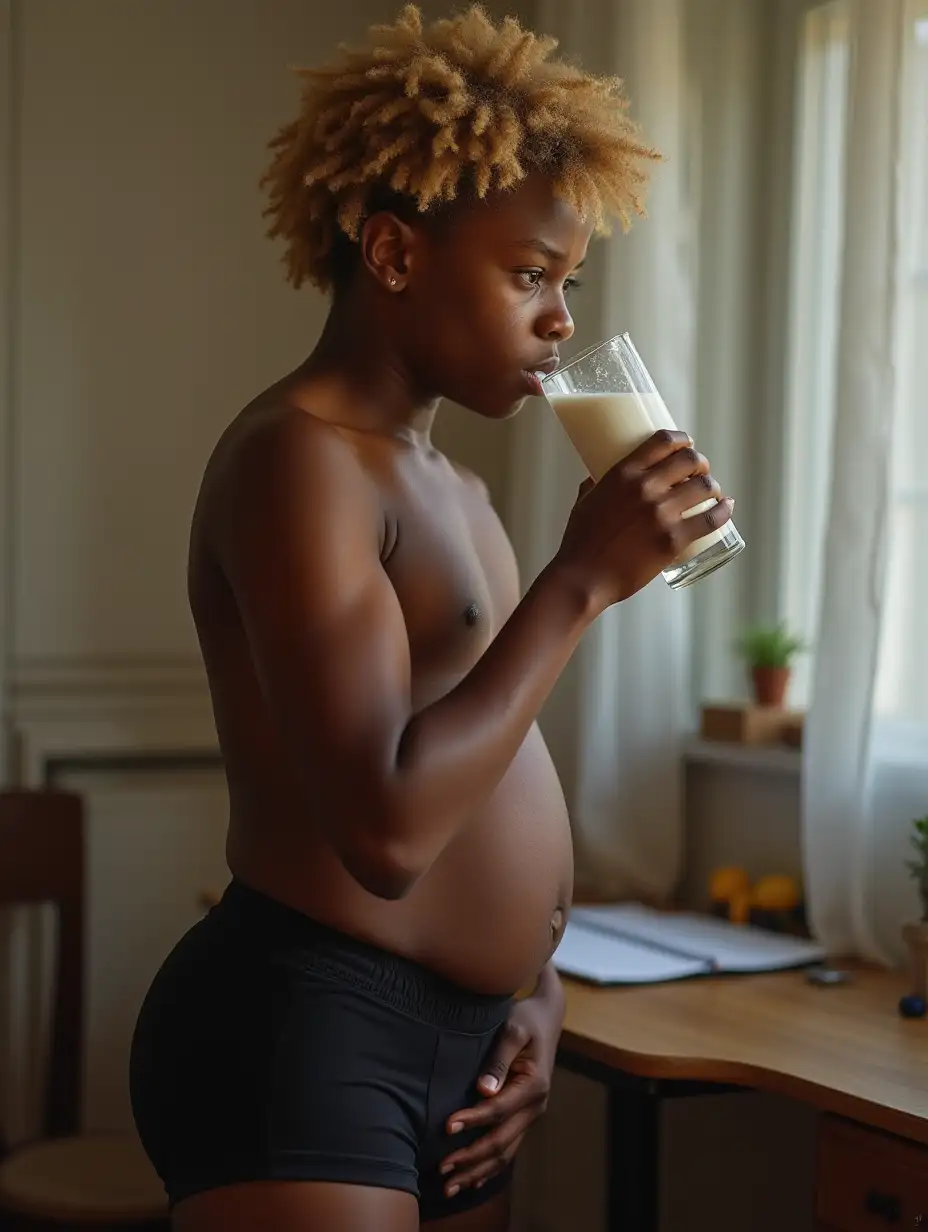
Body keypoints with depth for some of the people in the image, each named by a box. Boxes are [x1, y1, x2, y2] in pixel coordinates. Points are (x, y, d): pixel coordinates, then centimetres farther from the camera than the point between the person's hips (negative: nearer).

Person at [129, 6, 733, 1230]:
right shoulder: (295, 457, -15)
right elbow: (386, 828, -25)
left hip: (460, 1039, 9)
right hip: (299, 1032, -9)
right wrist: (582, 578, -20)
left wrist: (531, 987, 9)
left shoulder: (445, 481, 14)